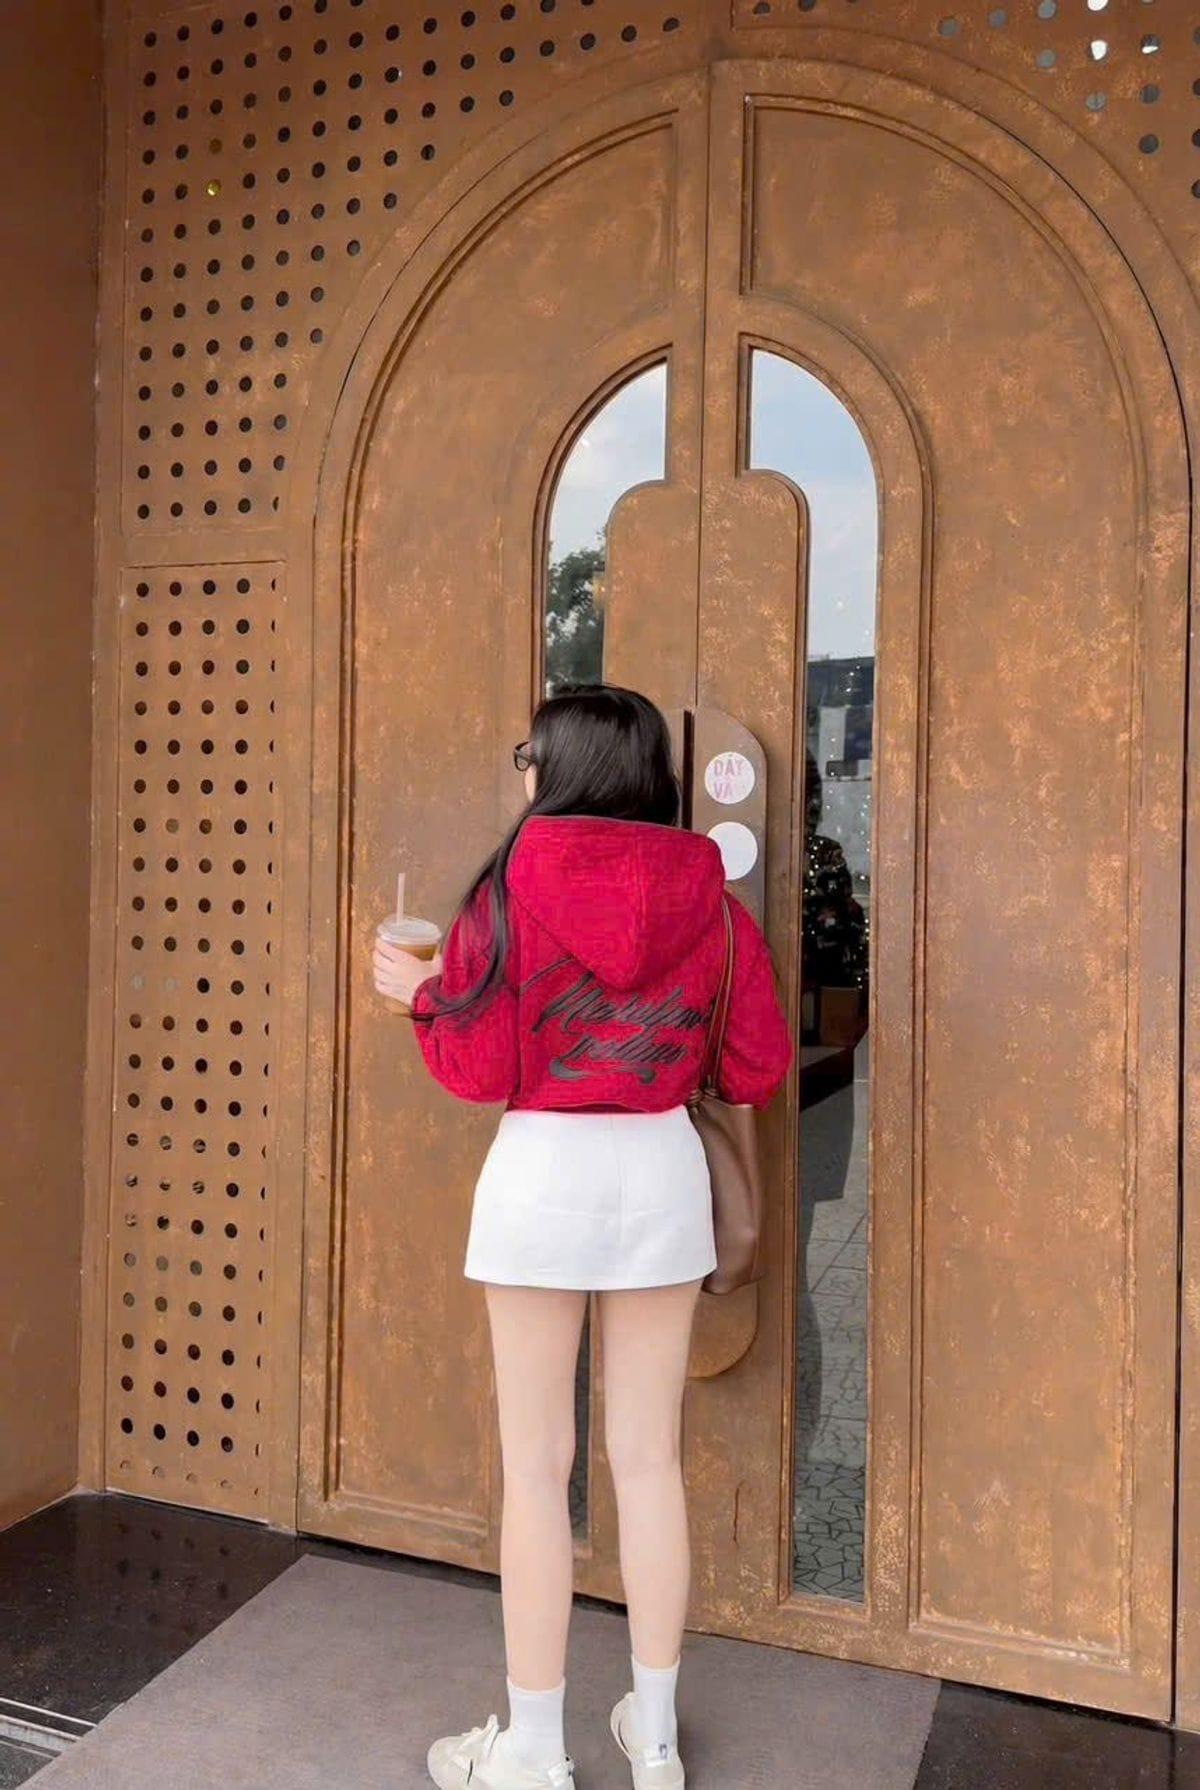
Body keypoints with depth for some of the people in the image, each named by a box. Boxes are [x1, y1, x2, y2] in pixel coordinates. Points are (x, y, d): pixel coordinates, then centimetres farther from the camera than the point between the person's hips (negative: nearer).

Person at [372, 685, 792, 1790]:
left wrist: (420, 992, 12)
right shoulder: (711, 898, 0)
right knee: (650, 1459, 15)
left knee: (536, 1469, 9)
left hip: (542, 1168, -3)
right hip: (664, 1169, 4)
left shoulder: (514, 886, -8)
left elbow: (479, 1069, -7)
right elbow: (759, 1070, 3)